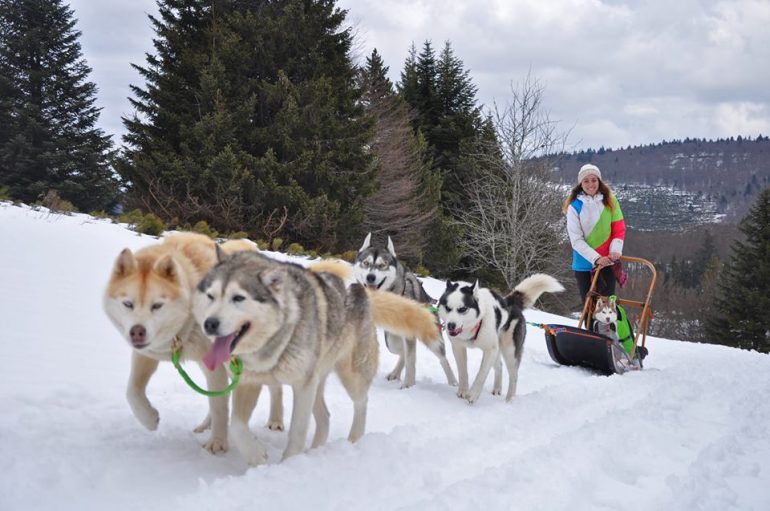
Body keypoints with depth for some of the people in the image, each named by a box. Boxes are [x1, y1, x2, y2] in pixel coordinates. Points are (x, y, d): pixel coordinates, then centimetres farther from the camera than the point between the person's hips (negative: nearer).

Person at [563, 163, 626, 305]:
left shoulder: (610, 201, -1)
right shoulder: (575, 207, -9)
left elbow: (619, 229, 1)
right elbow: (576, 240, -11)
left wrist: (615, 250, -16)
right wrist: (596, 258, -20)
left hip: (606, 261, 1)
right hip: (583, 263, -1)